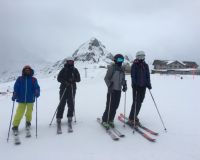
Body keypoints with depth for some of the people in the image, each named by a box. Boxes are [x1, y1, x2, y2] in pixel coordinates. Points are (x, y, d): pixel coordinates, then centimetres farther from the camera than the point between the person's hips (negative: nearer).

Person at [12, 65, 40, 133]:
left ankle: (28, 122, 32)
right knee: (19, 113, -4)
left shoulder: (33, 79, 5)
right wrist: (14, 95, -11)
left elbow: (37, 87, -3)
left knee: (29, 112, 7)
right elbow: (16, 88, 3)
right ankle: (15, 125, 11)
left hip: (30, 99, 0)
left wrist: (37, 92, -23)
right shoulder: (19, 79, 6)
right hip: (21, 100, 0)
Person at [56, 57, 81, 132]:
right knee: (62, 104, -4)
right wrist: (65, 82, -15)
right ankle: (59, 118, 3)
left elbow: (78, 79, 6)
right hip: (63, 88, -2)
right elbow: (59, 78, 2)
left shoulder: (75, 70, 10)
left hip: (72, 89, 2)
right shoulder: (64, 69, 5)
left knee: (71, 104, 2)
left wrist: (73, 79, -14)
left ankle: (70, 117, 17)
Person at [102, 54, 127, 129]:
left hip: (118, 90, 6)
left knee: (115, 106, 7)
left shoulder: (121, 69, 14)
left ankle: (111, 120, 20)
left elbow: (123, 79, 21)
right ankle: (104, 121, 7)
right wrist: (109, 85, -19)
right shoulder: (112, 67, -5)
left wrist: (124, 86, 5)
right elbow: (106, 78, -7)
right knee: (109, 106, -6)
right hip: (112, 90, -6)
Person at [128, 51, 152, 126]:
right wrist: (134, 84, -19)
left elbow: (148, 75, 11)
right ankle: (131, 118, 3)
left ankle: (134, 116, 23)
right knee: (136, 102, -7)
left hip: (143, 86, 5)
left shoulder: (145, 65, 11)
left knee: (140, 102, 9)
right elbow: (133, 76, -10)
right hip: (136, 86, -5)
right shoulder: (134, 65, -4)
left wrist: (148, 84, 1)